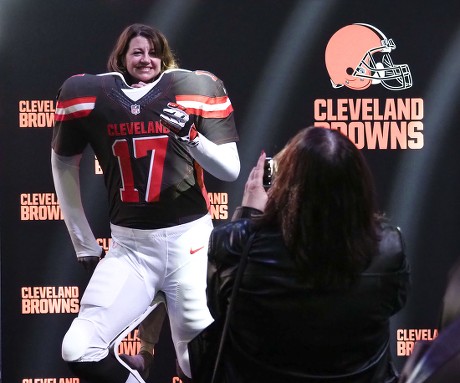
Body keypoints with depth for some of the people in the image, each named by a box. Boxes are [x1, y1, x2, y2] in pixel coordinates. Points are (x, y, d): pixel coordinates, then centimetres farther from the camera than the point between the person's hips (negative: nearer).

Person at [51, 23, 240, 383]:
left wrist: (191, 135, -22)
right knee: (78, 351, -13)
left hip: (188, 240, -2)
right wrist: (83, 242, 16)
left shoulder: (193, 89, -2)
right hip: (129, 247, 2)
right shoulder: (90, 95, 3)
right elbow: (64, 164, 16)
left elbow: (231, 171, -3)